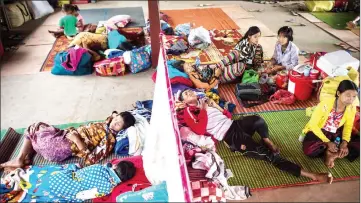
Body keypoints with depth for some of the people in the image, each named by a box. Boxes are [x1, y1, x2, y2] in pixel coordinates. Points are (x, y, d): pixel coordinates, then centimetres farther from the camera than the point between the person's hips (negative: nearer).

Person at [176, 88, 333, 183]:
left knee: (257, 119, -31)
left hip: (233, 125, 6)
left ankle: (267, 141, -2)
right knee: (268, 154, -18)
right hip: (229, 136, -6)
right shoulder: (189, 111, 2)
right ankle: (311, 175, -19)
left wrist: (216, 106, 8)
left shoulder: (204, 101, 23)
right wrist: (203, 110, -10)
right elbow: (200, 130, -17)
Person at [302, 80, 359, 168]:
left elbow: (348, 126, 2)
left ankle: (332, 154, -14)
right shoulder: (326, 104, -27)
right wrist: (327, 142, -25)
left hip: (336, 134, 5)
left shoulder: (352, 108, -13)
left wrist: (345, 142, -16)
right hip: (318, 131, -5)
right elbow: (313, 124, -21)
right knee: (309, 149, -34)